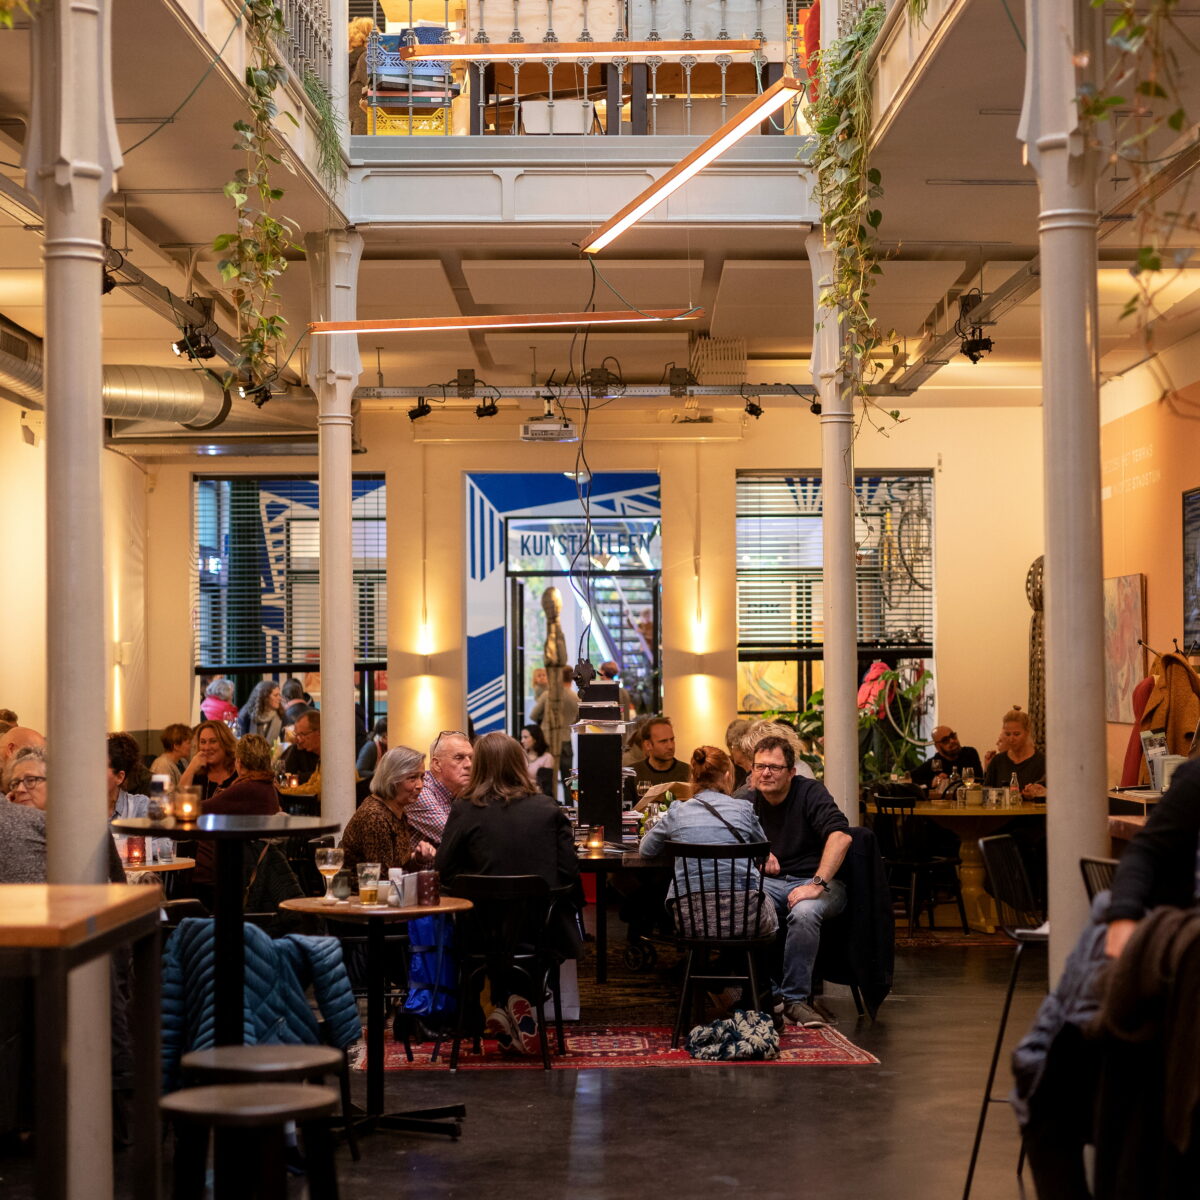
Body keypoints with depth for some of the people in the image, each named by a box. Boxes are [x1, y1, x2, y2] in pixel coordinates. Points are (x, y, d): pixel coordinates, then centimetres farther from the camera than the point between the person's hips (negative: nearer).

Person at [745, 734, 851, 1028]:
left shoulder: (810, 792, -8)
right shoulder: (749, 802, 6)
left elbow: (840, 836, -22)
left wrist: (817, 885, -31)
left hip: (816, 881, -3)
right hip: (771, 882, 3)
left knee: (803, 913, -37)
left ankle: (796, 998, -22)